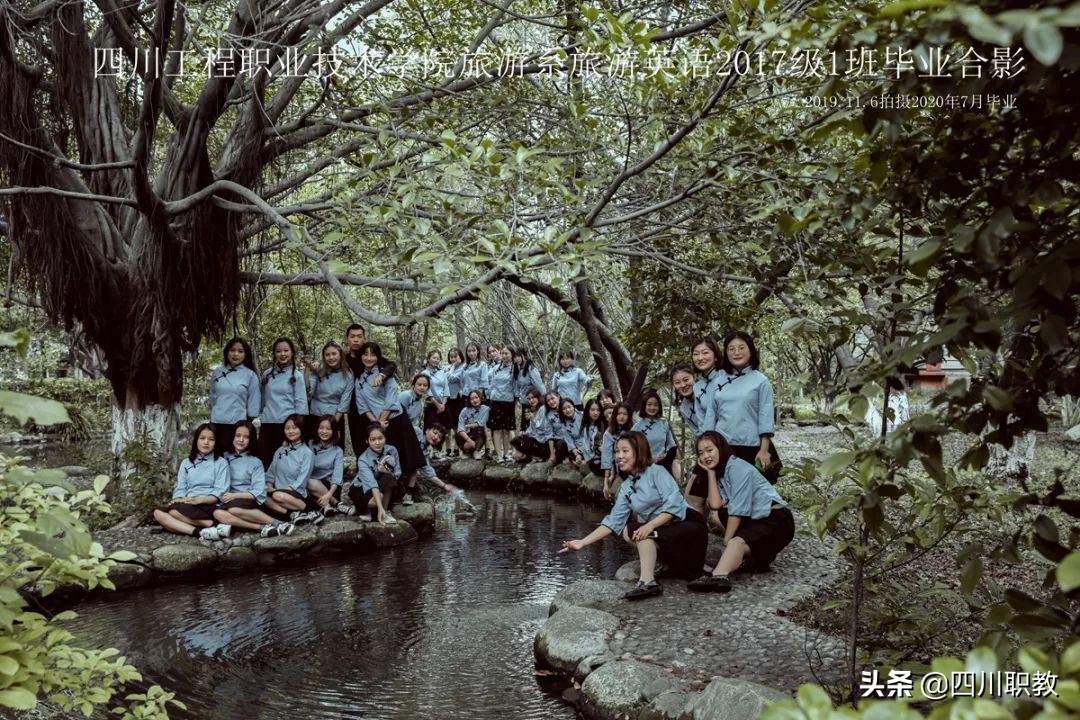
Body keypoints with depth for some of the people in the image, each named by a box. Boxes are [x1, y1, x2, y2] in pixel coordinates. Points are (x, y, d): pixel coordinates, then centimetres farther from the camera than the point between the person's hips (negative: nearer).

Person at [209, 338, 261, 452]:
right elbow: (213, 397, 16)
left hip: (239, 424, -3)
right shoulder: (217, 372, 7)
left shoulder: (250, 375, -3)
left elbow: (254, 402, -2)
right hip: (217, 423, 3)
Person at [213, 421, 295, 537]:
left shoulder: (255, 462, 7)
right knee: (217, 513, -34)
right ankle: (262, 528, -35)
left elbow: (259, 493, -2)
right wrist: (223, 495, -8)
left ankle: (278, 523, -32)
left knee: (232, 509, -37)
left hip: (249, 502, -2)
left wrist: (235, 495, -13)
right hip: (227, 502, 2)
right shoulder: (224, 458, 15)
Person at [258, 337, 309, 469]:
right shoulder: (267, 374, 10)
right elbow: (263, 399, 19)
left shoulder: (297, 375, -1)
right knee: (264, 460, 2)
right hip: (267, 423, 3)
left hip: (287, 424, -3)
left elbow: (301, 402, -4)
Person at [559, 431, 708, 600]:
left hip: (689, 525, -7)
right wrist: (583, 542, -8)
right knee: (628, 531, -10)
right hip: (660, 533, 7)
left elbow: (673, 505, -20)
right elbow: (613, 521, 0)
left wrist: (650, 526, -29)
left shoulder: (656, 471, -10)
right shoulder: (626, 488, 8)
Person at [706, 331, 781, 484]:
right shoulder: (719, 379, 9)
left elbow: (765, 417, -4)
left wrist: (764, 450, -9)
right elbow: (711, 413, 11)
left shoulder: (761, 381, -1)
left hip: (751, 448, -3)